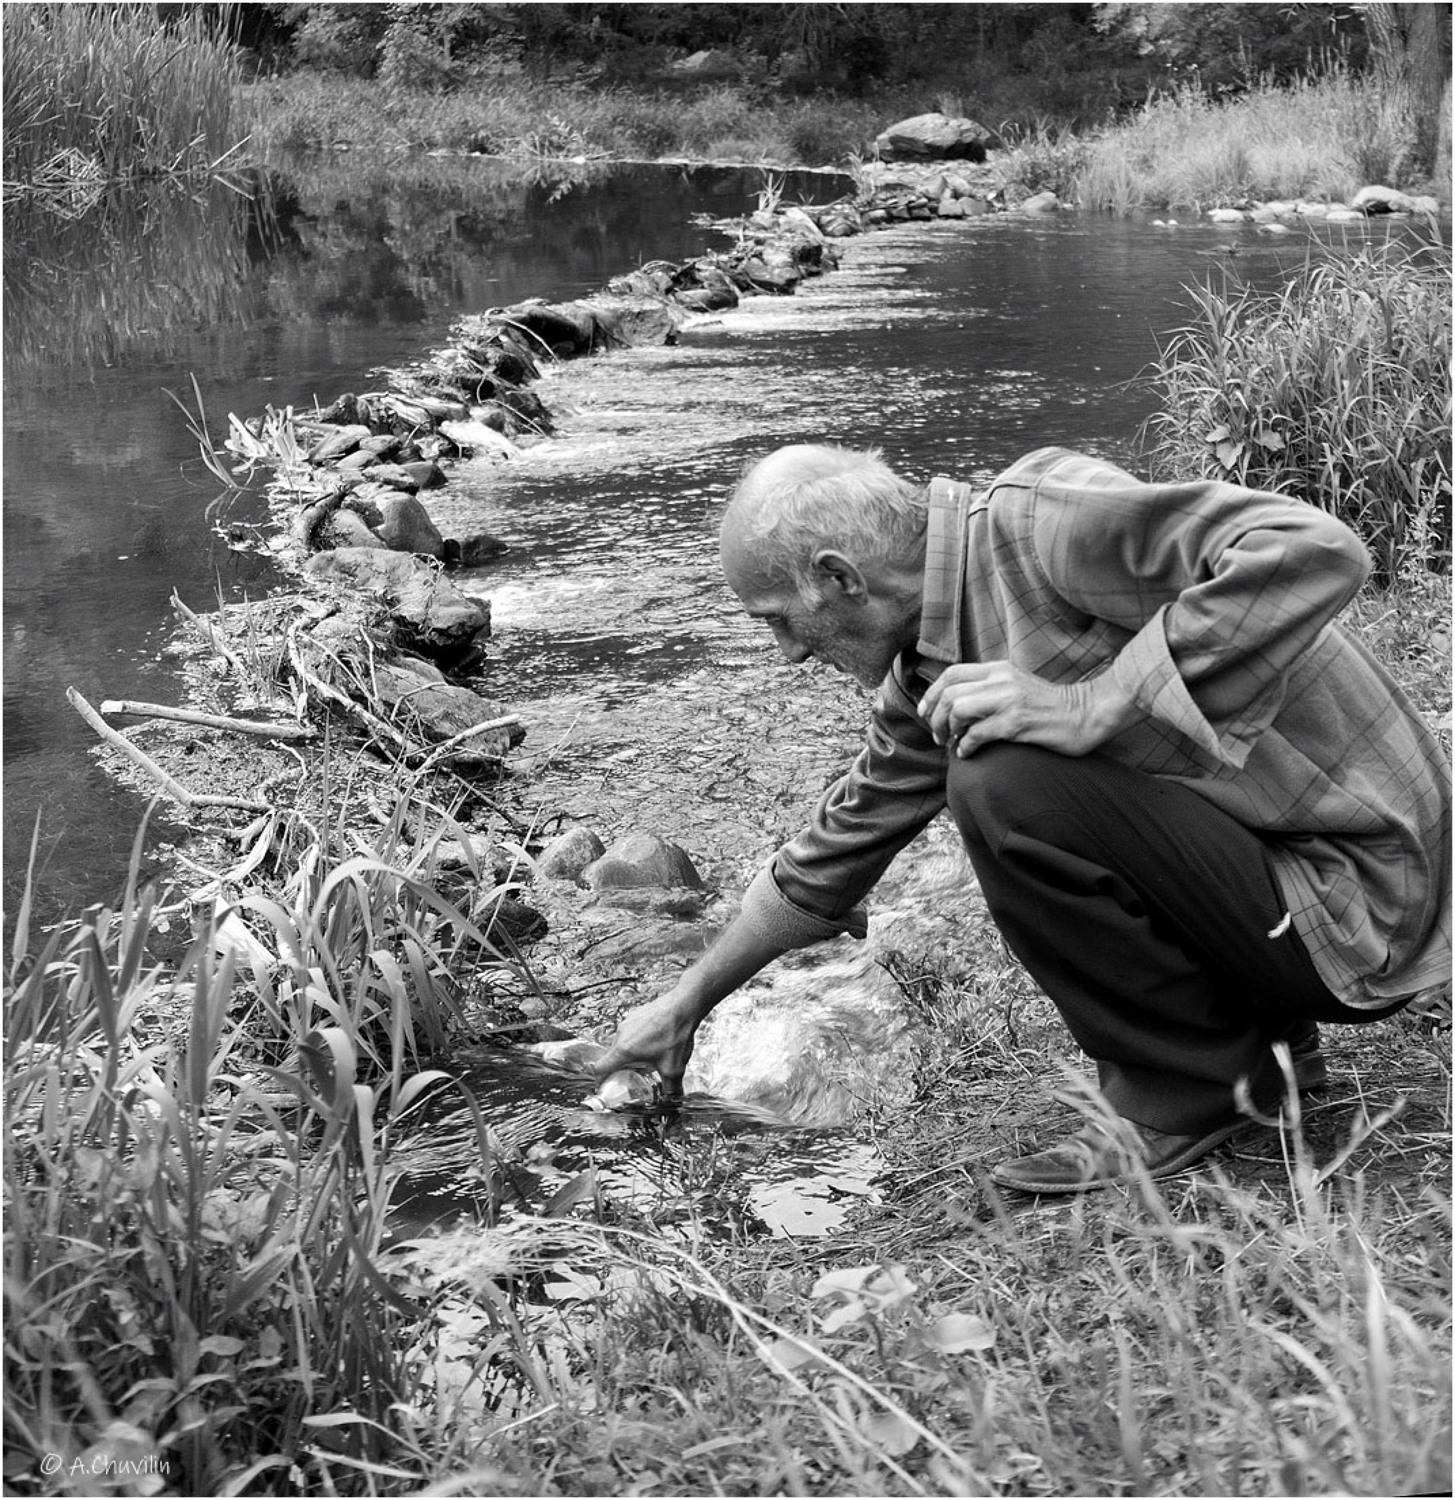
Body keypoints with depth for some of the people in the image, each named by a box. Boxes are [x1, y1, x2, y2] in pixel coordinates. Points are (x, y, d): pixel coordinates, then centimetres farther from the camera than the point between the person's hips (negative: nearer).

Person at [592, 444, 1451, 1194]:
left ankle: (1187, 1093, -3)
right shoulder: (928, 671, 8)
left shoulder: (1037, 520, -20)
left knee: (1007, 782, -23)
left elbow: (1317, 552, -31)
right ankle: (1256, 1041, 17)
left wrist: (1097, 703, -29)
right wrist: (687, 1006, 27)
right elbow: (837, 855, 20)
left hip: (1355, 902, -9)